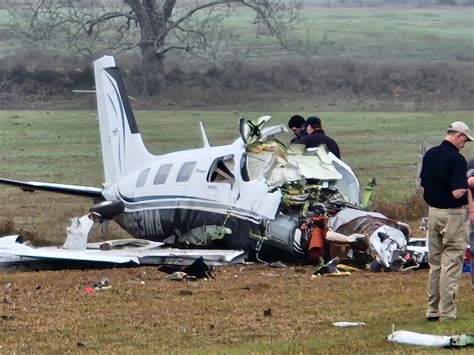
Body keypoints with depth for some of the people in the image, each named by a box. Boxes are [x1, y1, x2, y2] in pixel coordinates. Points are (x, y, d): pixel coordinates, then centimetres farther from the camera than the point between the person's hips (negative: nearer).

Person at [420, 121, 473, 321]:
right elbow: (458, 192, -23)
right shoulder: (456, 159, -18)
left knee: (435, 262, 15)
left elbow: (423, 182, 14)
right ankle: (447, 312, -3)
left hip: (433, 211, 7)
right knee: (451, 263, -2)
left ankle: (433, 310, 18)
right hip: (453, 214, -7)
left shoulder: (430, 155, 6)